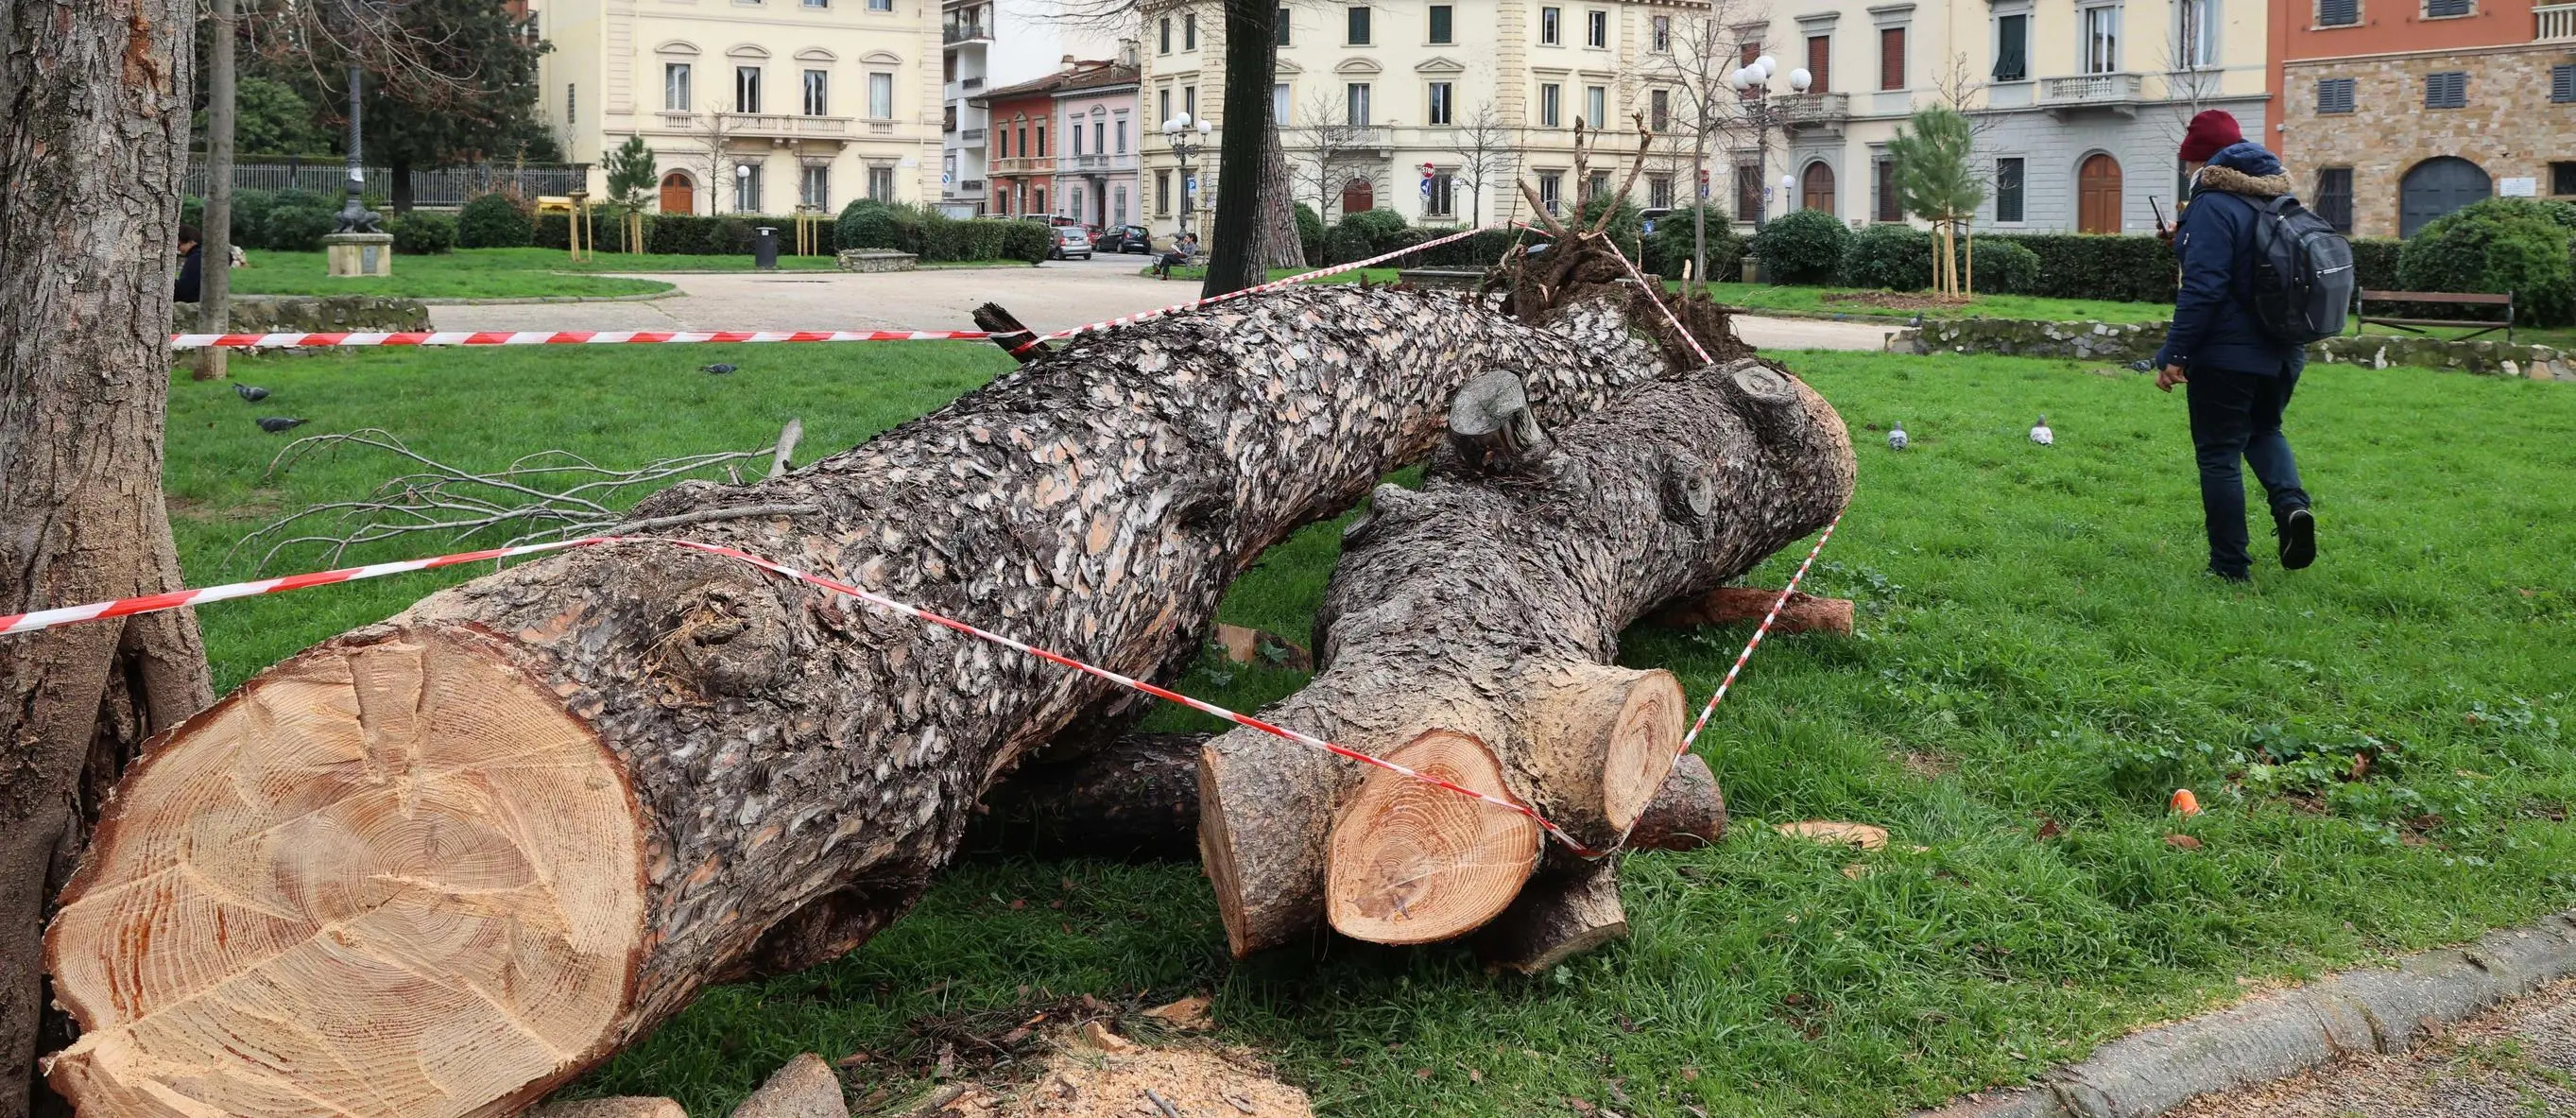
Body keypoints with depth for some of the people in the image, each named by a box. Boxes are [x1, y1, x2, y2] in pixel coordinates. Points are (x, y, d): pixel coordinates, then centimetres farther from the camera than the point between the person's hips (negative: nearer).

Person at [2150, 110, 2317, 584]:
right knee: (2264, 430, 28)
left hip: (2226, 353, -8)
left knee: (2218, 454, 2)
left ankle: (2230, 566, 4)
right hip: (2283, 350, 8)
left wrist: (2174, 355, -20)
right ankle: (2291, 503, 0)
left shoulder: (2214, 206, -15)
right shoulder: (2279, 198, 11)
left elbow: (2202, 289, -22)